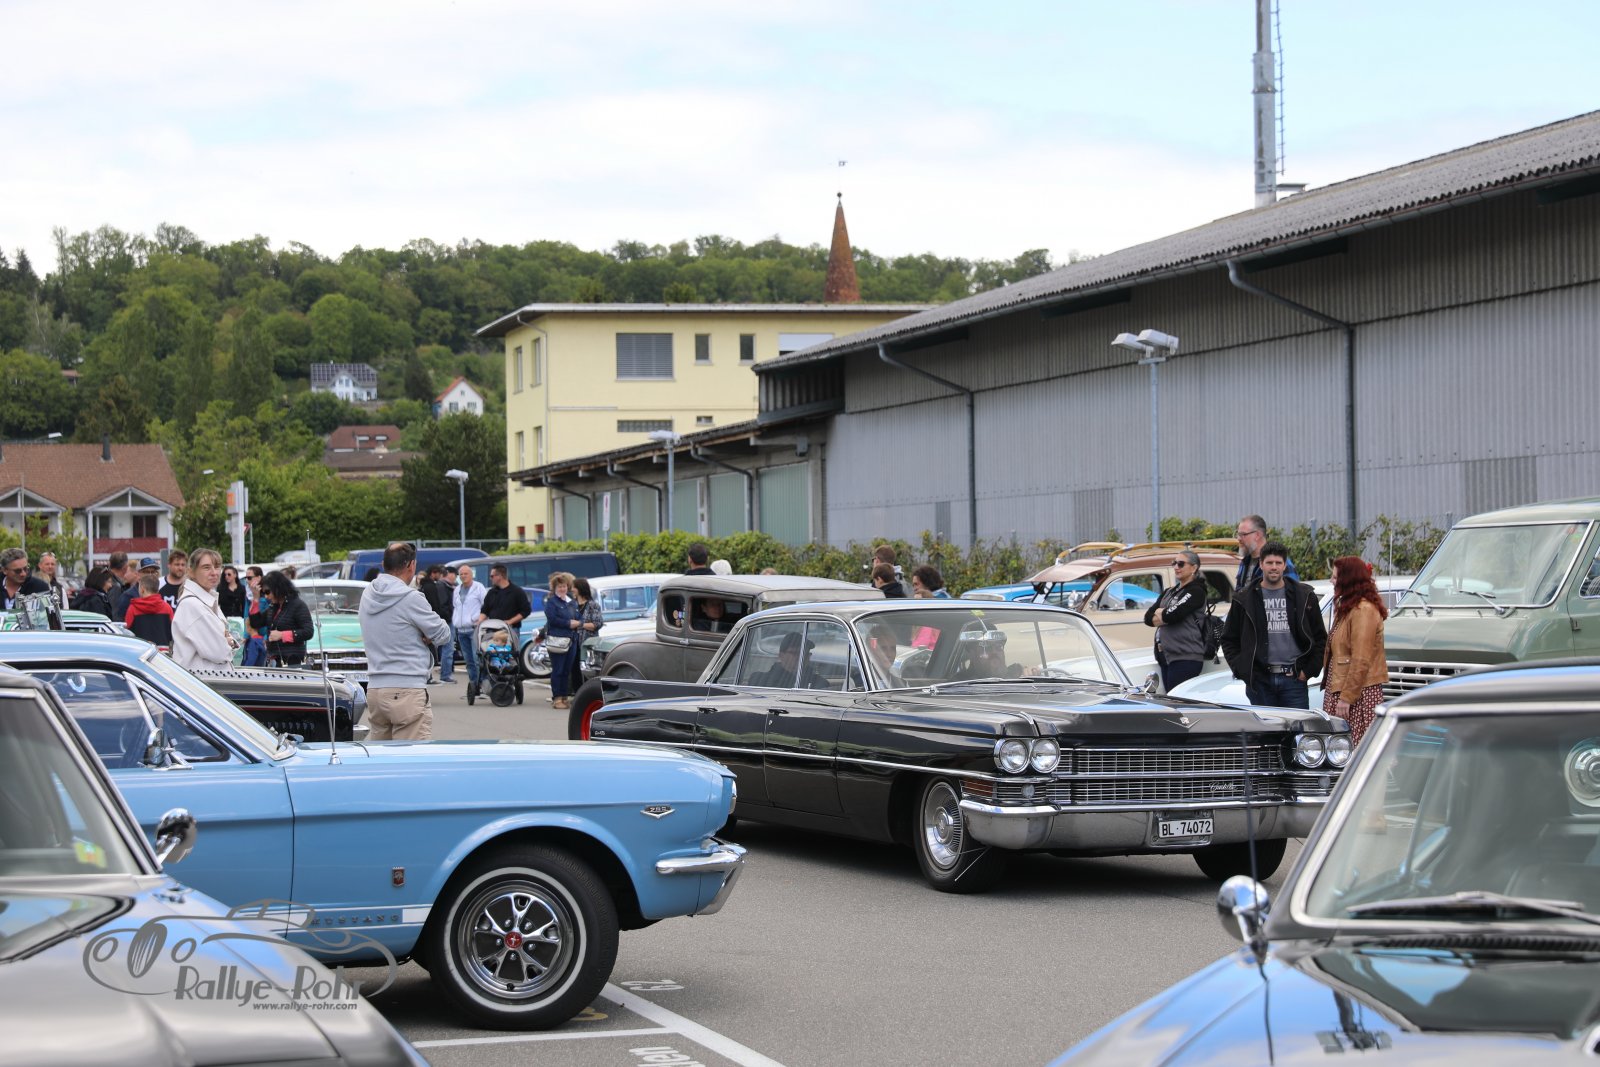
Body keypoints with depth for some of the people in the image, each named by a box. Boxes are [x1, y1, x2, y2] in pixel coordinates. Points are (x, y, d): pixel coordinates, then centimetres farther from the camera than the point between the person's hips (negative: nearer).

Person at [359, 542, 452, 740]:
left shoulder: (368, 597, 10)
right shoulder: (410, 598, -12)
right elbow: (443, 634, -5)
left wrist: (419, 637, 0)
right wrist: (426, 637, 13)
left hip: (374, 688, 7)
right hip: (407, 690, -7)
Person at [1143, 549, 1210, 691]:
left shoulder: (1196, 591, -5)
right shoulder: (1168, 592, 19)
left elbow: (1173, 615, -17)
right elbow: (1148, 617, 9)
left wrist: (1160, 613, 4)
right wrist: (1166, 615, -9)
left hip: (1186, 659, -8)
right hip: (1166, 657, 8)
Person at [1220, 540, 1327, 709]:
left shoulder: (1304, 596, 7)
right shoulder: (1244, 599, 7)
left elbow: (1320, 638, 10)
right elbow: (1228, 640, 10)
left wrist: (1309, 670, 0)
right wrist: (1241, 670, -1)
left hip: (1293, 678, 0)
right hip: (1260, 680, 0)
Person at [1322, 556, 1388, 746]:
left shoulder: (1363, 610, -14)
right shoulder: (1348, 608, 19)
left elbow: (1361, 661, -19)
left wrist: (1347, 697, -20)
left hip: (1359, 693, -10)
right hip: (1340, 689, 10)